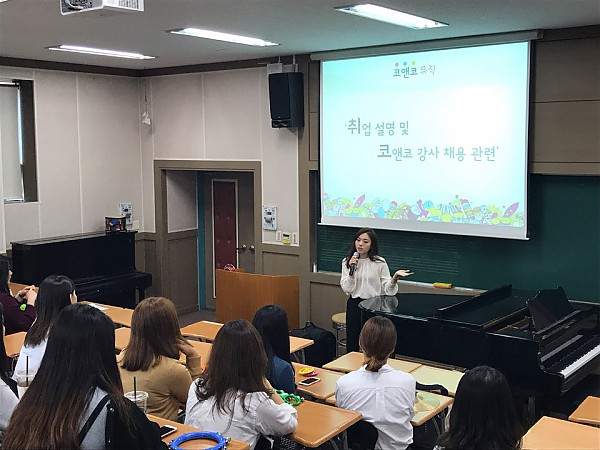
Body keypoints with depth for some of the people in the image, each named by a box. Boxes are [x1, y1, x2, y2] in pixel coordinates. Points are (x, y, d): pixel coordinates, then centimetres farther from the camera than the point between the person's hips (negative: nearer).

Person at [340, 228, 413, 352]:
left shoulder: (379, 262, -4)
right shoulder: (347, 262, 2)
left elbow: (386, 289, -5)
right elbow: (347, 289, -5)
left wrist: (395, 278, -22)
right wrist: (352, 269, -15)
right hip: (354, 305, 2)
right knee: (352, 346, 7)